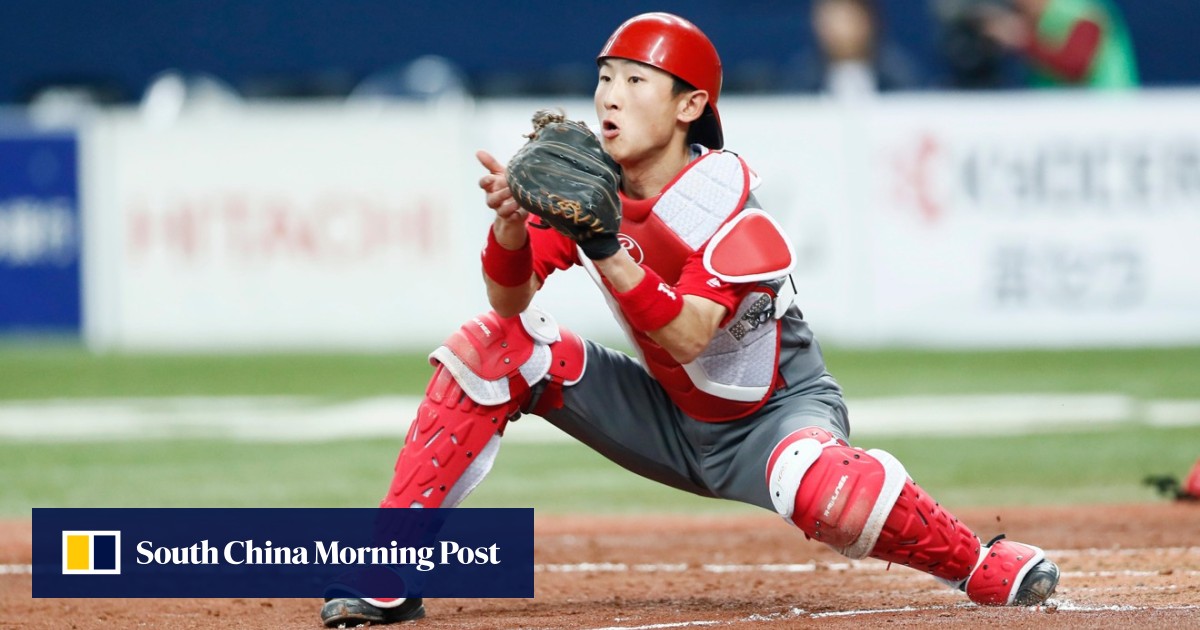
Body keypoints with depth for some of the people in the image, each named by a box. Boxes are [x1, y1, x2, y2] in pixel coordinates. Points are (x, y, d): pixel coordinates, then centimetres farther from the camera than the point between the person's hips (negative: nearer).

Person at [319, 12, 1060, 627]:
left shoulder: (722, 198, -24)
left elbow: (686, 338, -35)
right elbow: (510, 302, -14)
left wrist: (602, 246, -45)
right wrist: (513, 223, -34)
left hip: (775, 414, -6)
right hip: (670, 423, 6)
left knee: (820, 488, -41)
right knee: (491, 349, -10)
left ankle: (985, 569, -15)